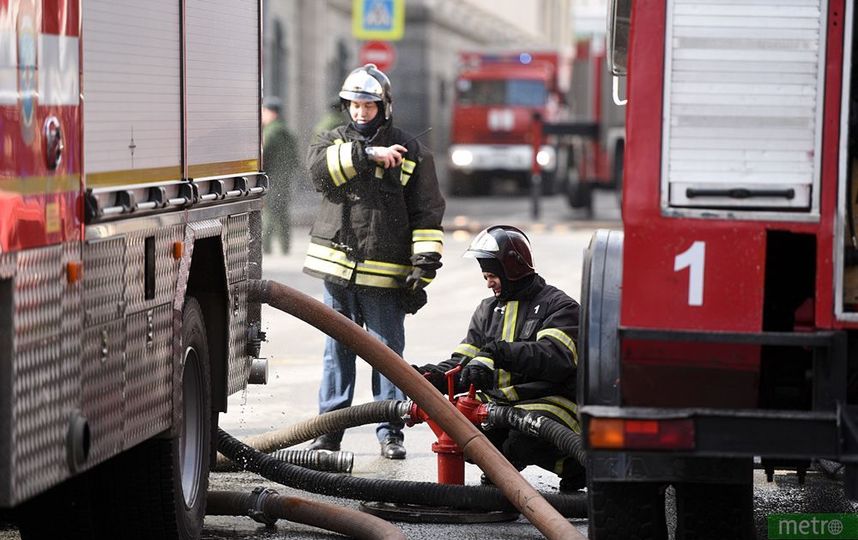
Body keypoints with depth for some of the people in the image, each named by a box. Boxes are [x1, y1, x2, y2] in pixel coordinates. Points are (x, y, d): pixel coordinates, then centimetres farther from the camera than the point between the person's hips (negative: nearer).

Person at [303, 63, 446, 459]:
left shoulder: (410, 153, 4)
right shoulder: (334, 141, 11)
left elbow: (427, 215, 2)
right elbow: (319, 167, -13)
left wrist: (424, 267, -6)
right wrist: (367, 155, -20)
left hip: (384, 274, -2)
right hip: (337, 266, 2)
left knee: (388, 350, 0)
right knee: (337, 349, 8)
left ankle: (390, 431, 5)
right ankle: (330, 427, 14)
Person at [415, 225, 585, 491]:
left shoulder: (558, 306, -3)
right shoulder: (488, 311, 20)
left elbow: (555, 358, -23)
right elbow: (464, 364, 15)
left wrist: (501, 352, -34)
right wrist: (431, 375, -7)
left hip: (549, 401, -6)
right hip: (497, 403, 6)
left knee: (525, 439, -37)